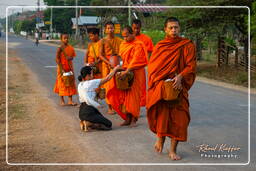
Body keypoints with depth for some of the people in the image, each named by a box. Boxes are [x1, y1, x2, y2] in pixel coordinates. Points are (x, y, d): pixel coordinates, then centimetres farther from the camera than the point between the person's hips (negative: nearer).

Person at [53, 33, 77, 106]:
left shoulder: (70, 47, 4)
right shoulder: (60, 48, -11)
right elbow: (57, 59, -13)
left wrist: (70, 58, -14)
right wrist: (62, 69, -18)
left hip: (69, 68, 5)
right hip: (62, 68, -5)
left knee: (71, 84, 6)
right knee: (62, 84, 2)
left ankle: (70, 101, 12)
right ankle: (62, 101, 11)